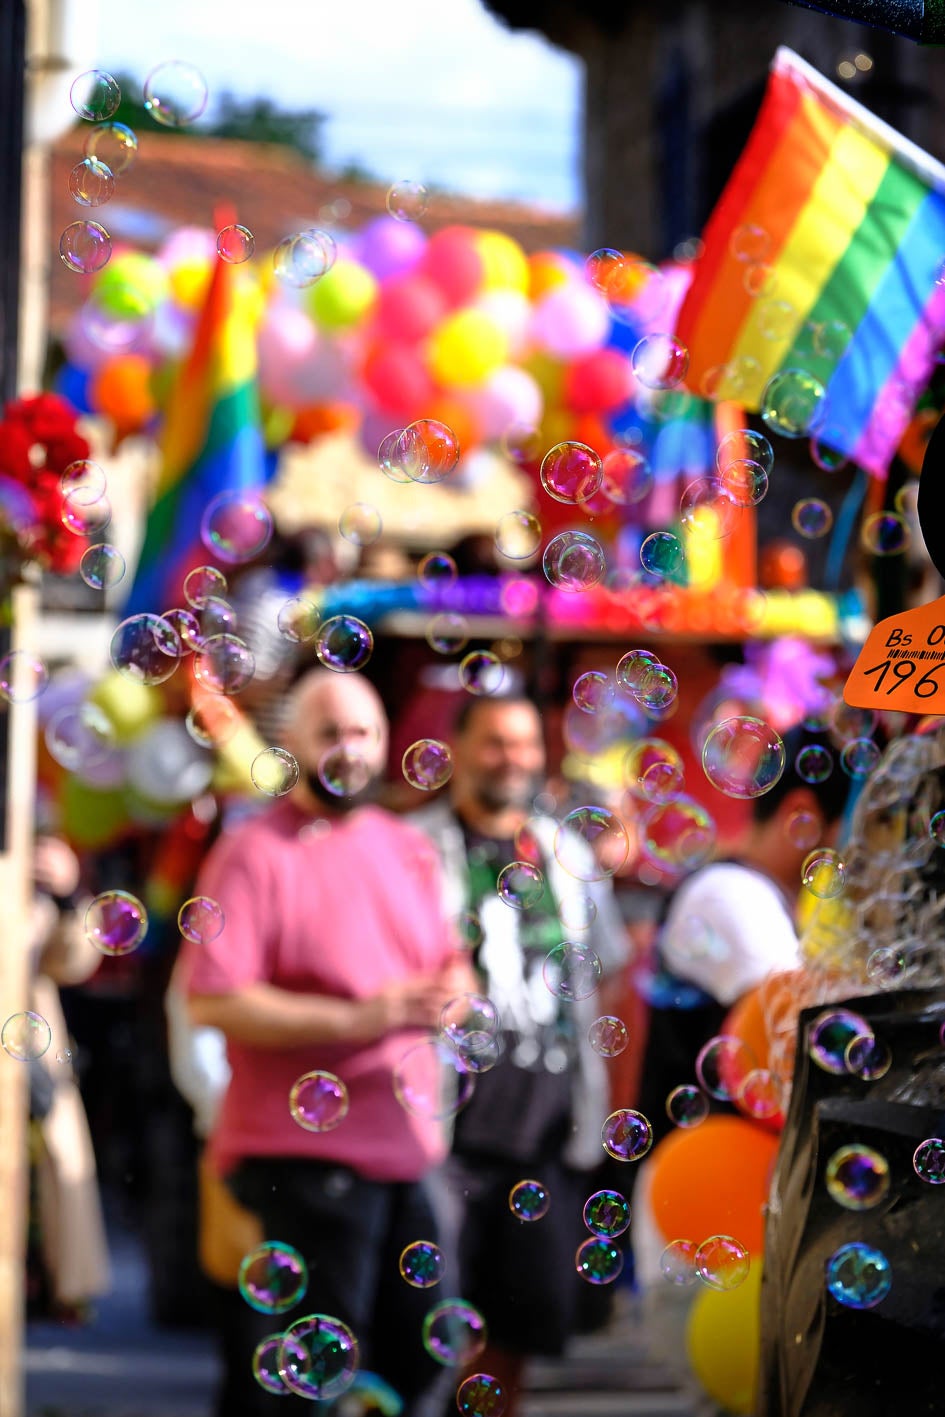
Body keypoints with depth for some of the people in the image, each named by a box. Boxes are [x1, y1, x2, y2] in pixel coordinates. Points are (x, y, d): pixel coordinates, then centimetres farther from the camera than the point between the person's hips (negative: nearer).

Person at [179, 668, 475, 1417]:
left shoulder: (409, 849, 14)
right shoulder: (254, 853, -9)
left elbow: (454, 972, 24)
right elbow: (212, 1000, -19)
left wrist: (445, 998, -2)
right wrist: (354, 1021, -22)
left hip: (409, 1148, 7)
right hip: (303, 1152, -7)